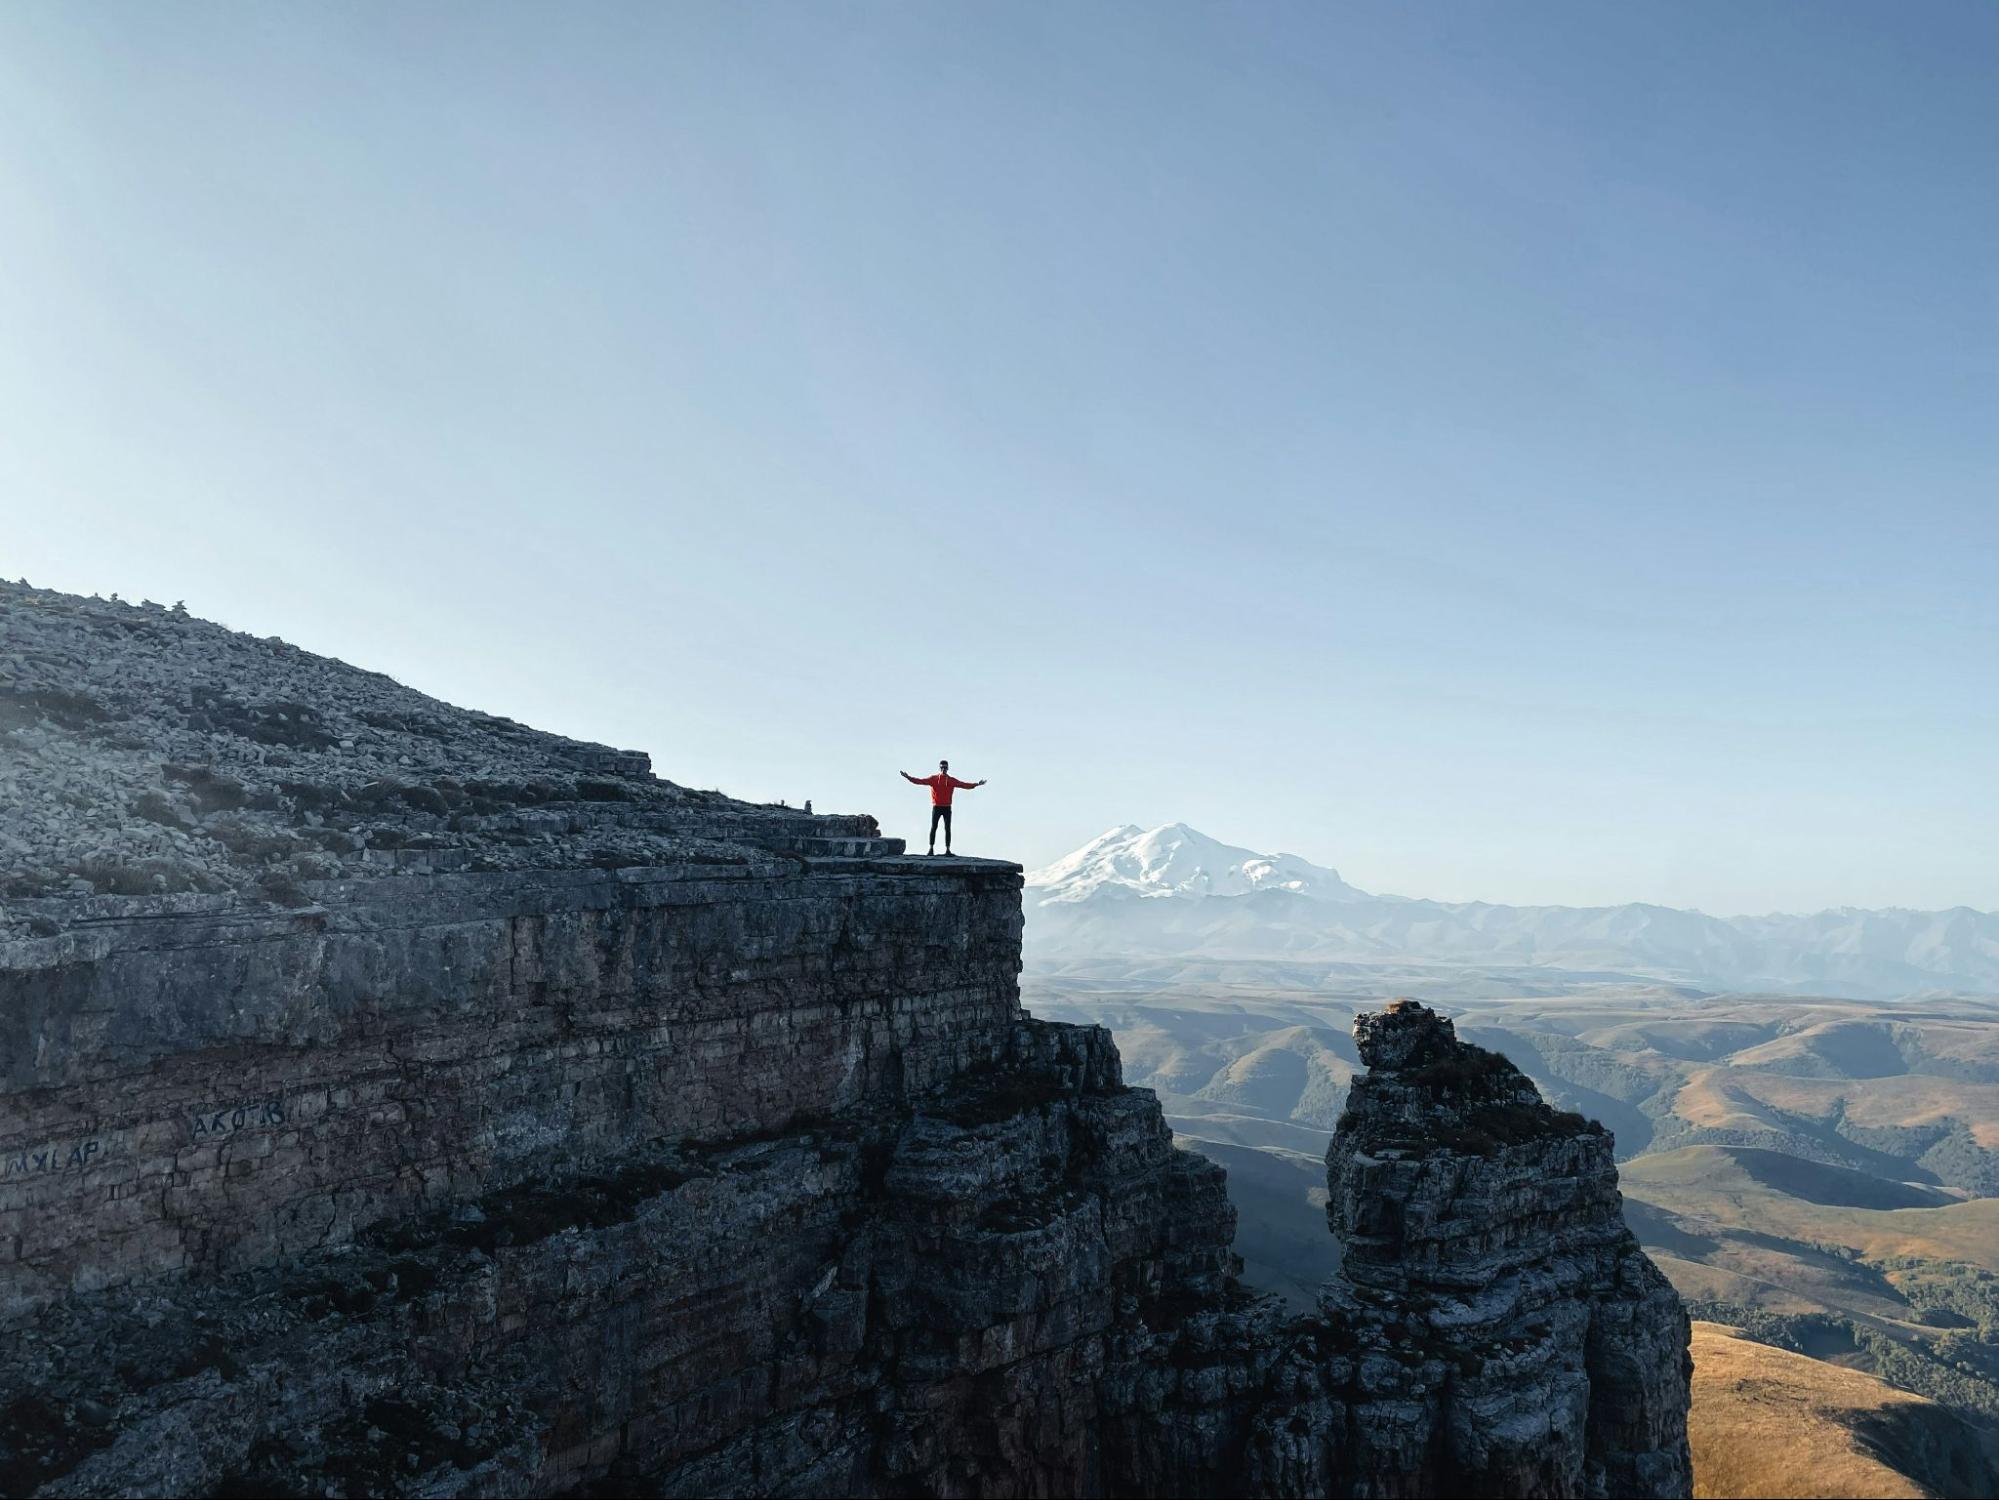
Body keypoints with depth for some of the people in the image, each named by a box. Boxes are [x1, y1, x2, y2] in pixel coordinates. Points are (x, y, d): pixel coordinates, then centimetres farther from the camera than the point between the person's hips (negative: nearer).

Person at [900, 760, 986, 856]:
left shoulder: (952, 780, 5)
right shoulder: (933, 779, 2)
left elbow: (965, 785, 2)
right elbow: (920, 781, -3)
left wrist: (976, 784, -8)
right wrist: (908, 777, -12)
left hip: (947, 808, 1)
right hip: (936, 807, -1)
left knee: (947, 829, 0)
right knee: (933, 828, 1)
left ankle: (947, 850, 3)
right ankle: (931, 848, 7)